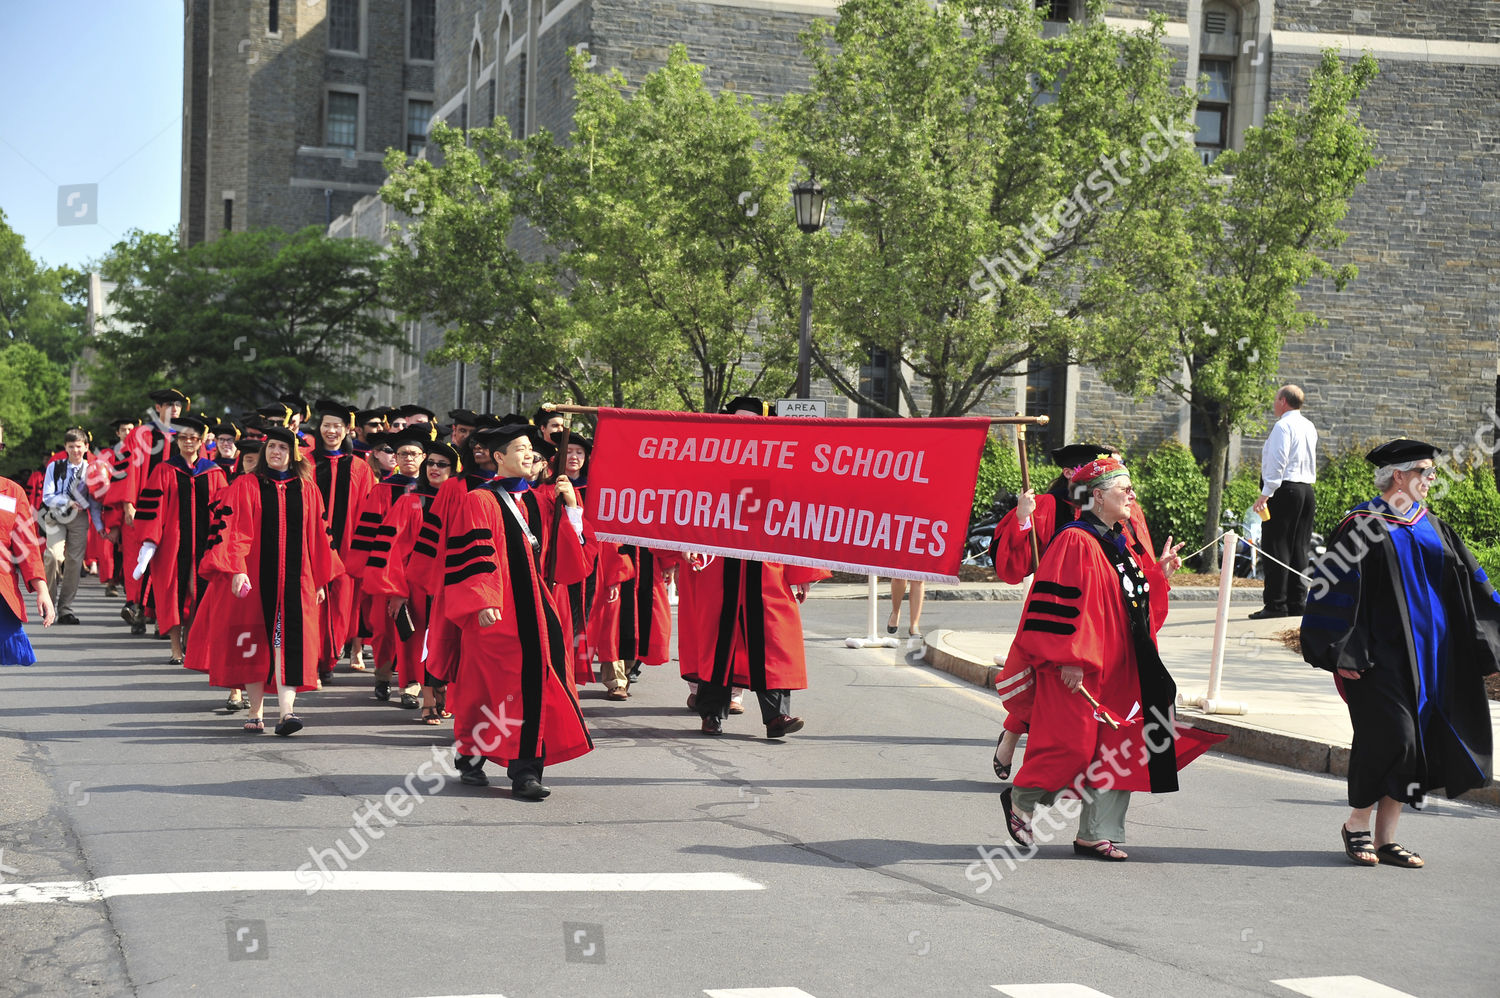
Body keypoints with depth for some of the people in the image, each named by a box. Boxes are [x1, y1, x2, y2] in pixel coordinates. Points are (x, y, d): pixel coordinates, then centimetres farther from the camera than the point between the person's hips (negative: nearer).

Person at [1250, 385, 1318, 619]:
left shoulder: (1283, 426, -10)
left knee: (1276, 547, -7)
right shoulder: (1309, 427, 16)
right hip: (1306, 488, 9)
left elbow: (1277, 461, -18)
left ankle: (1276, 604, -9)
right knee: (1298, 548, 9)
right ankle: (1297, 602, 9)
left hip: (1284, 489, -8)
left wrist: (1266, 493, -18)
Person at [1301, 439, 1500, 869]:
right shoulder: (1363, 524, -7)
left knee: (1415, 739, 5)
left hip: (1427, 653, 7)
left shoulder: (1431, 527, 13)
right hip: (1380, 652, -7)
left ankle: (1385, 837, 13)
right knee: (1389, 734, -13)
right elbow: (1335, 586, -11)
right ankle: (1357, 823, 7)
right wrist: (1344, 654, -16)